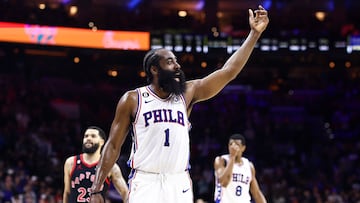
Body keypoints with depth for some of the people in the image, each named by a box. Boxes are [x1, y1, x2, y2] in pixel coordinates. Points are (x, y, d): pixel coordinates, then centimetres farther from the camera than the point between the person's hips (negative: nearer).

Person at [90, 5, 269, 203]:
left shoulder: (187, 93, 9)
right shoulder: (132, 99, 1)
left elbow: (228, 71, 5)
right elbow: (113, 146, 3)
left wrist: (254, 33, 1)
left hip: (179, 184, 4)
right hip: (145, 183, -4)